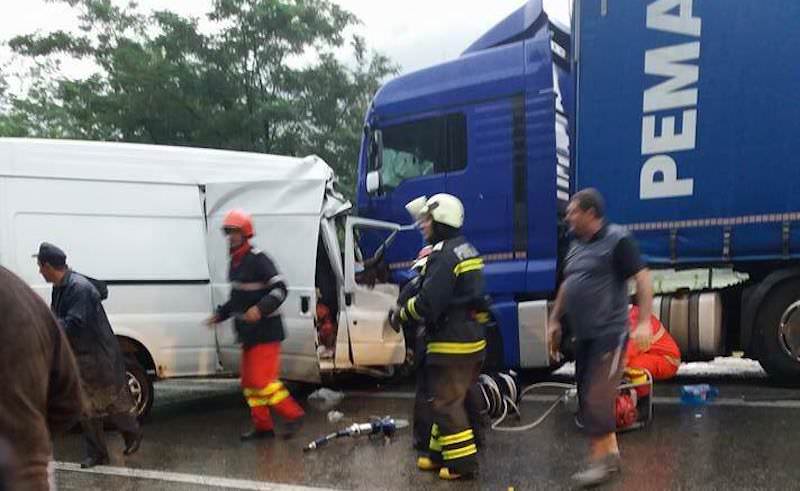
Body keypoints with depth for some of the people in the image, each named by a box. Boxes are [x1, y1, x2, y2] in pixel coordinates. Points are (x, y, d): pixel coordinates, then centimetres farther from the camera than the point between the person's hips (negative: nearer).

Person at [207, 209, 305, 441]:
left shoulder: (258, 260, -15)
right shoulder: (235, 262, 14)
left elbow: (280, 289, -21)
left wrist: (261, 309, -33)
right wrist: (221, 314, 20)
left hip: (266, 332, -10)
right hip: (248, 334, 10)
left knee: (261, 381, -10)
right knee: (249, 382, 13)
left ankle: (294, 414, 5)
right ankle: (262, 426, 23)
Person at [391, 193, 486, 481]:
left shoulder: (444, 255, -19)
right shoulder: (466, 250, 14)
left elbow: (427, 304, -23)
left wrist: (399, 315, -8)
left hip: (451, 344, -10)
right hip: (471, 339, 10)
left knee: (446, 403, -1)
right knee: (450, 398, 18)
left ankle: (463, 463, 7)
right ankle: (440, 453, 29)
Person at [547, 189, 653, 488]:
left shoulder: (617, 240, -11)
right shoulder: (576, 245, 14)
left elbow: (642, 279, -14)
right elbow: (567, 285, 22)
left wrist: (644, 322, -22)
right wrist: (555, 321, 21)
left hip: (609, 334, -8)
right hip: (584, 335, 8)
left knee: (596, 399, -7)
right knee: (587, 398, 13)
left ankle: (602, 460, 6)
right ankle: (611, 453, 26)